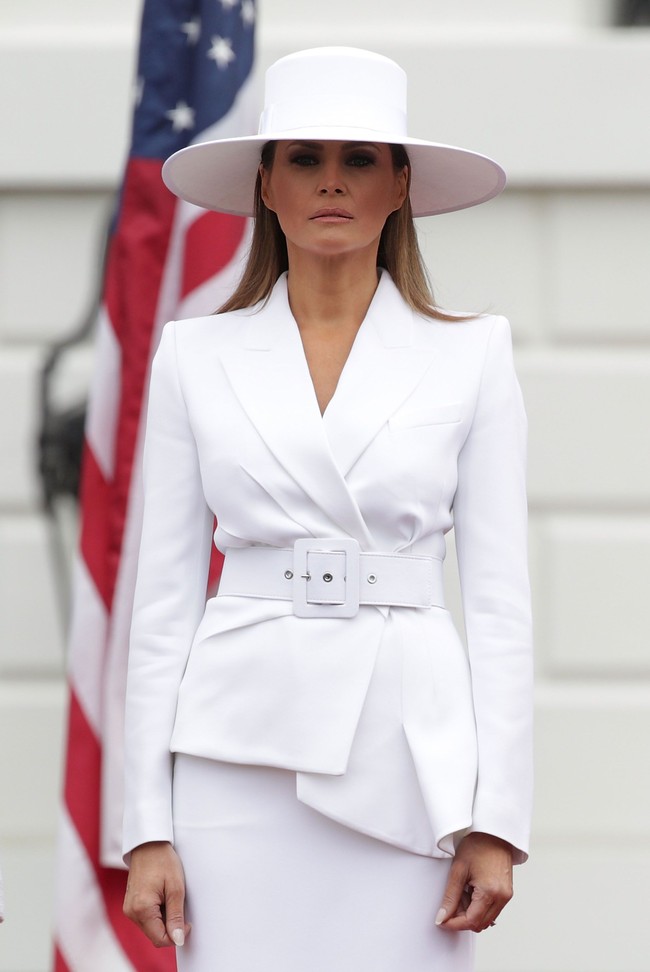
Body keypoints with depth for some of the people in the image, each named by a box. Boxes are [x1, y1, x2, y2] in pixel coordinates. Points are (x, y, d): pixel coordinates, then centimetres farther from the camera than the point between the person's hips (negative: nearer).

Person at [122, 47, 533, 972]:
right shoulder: (196, 358, 8)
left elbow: (499, 595, 3)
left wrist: (497, 820, -4)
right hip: (239, 754, 1)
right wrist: (147, 825, 1)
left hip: (409, 755, -1)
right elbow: (165, 600, 7)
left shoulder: (470, 357, 6)